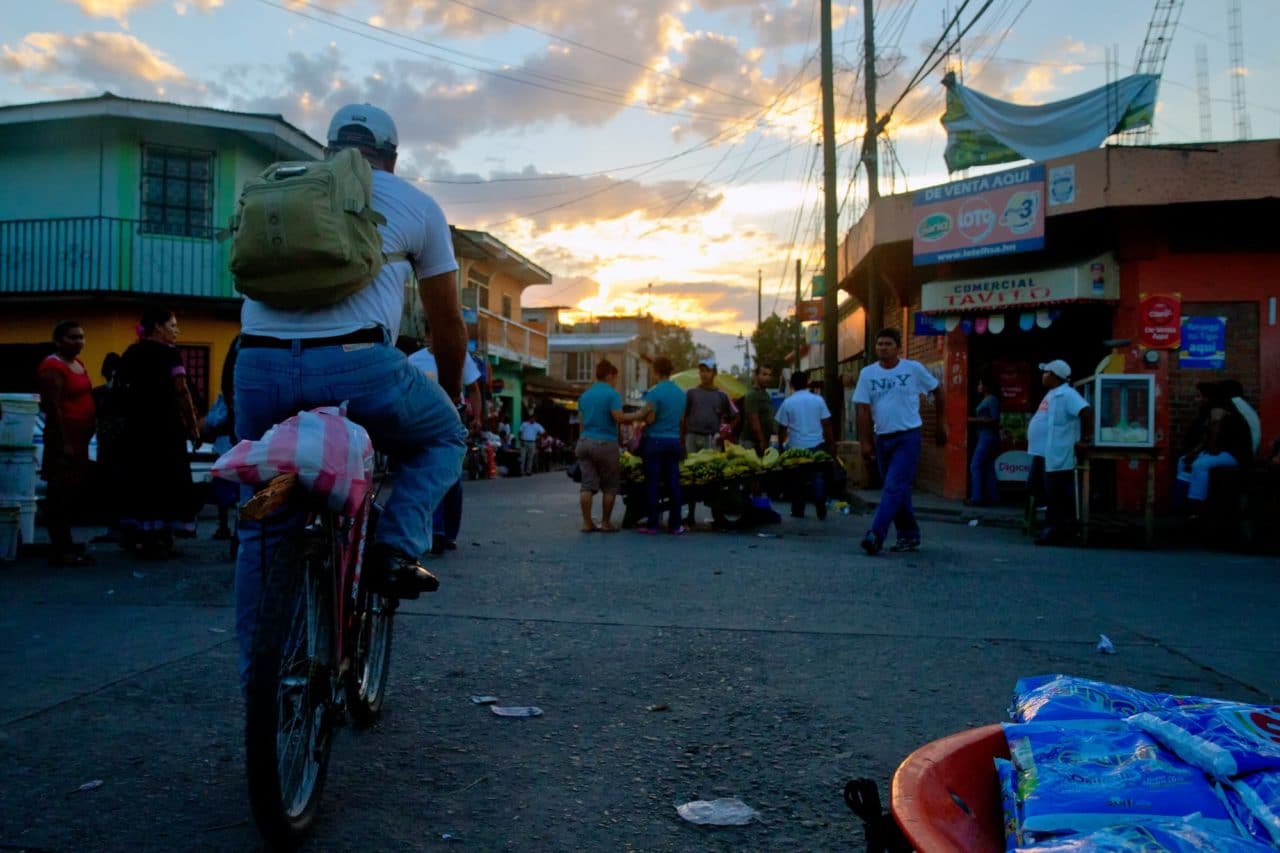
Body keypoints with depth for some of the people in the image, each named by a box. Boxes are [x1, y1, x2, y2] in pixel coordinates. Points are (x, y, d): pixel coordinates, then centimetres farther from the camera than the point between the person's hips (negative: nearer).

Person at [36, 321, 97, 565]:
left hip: (79, 437, 9)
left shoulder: (77, 363, 16)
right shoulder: (52, 367, -11)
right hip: (64, 438, -9)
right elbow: (52, 408, -17)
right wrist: (64, 442, -20)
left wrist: (87, 434, 15)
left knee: (75, 491, 12)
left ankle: (66, 546, 20)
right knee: (61, 494, -6)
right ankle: (59, 551, -2)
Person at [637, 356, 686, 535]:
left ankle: (652, 524, 1)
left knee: (653, 483, -1)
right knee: (673, 483, 6)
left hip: (655, 440, -5)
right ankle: (675, 524, 8)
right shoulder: (681, 393, 10)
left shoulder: (654, 392, -11)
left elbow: (649, 419, -13)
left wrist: (642, 415, 7)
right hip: (674, 441, 5)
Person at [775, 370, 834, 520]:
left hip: (796, 447, -1)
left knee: (798, 479, 9)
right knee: (818, 478, 6)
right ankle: (821, 511, 1)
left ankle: (798, 511, 14)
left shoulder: (788, 403, -4)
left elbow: (782, 428, 0)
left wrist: (781, 443, 16)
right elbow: (826, 424, 2)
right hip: (817, 445, 1)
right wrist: (831, 442, 12)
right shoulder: (818, 400, 0)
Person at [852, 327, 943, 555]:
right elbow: (863, 410, -1)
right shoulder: (867, 373, 2)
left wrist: (940, 425, 13)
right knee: (899, 491, 12)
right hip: (882, 438, 4)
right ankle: (909, 536, 23)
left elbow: (937, 391, 10)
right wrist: (865, 443, -7)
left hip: (908, 437, -4)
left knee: (894, 487, -14)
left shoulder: (914, 369, -3)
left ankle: (877, 535, -20)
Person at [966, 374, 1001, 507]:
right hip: (983, 437, 10)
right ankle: (993, 498, 9)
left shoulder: (992, 400, -11)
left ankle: (976, 498, -9)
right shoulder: (985, 400, 17)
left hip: (988, 437, -10)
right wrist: (974, 420, 6)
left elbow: (995, 420, -18)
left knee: (975, 466, -10)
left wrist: (975, 420, -17)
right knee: (988, 468, 8)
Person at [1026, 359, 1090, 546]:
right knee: (1051, 496, 15)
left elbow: (1084, 411, -27)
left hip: (1057, 457, -10)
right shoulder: (1053, 394, 17)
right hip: (1045, 455, 11)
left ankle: (1057, 533, -1)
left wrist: (1086, 437, -22)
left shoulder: (1066, 394, -15)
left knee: (1057, 497, -5)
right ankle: (1053, 530, 21)